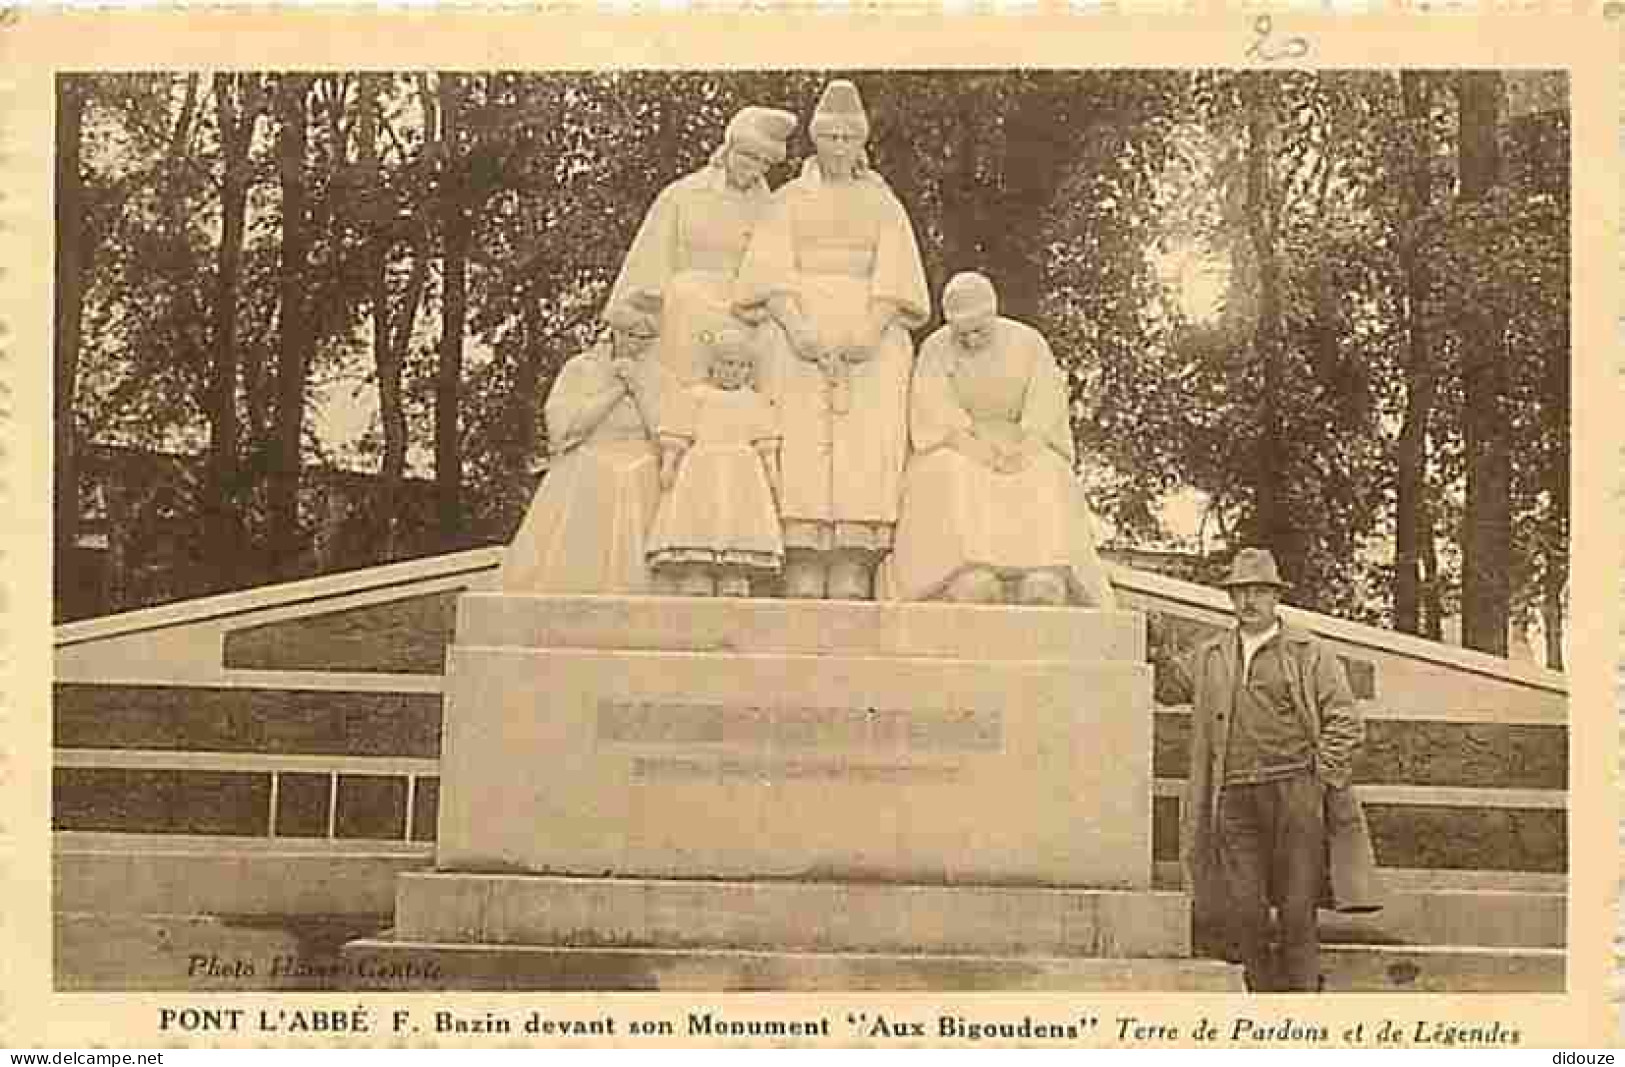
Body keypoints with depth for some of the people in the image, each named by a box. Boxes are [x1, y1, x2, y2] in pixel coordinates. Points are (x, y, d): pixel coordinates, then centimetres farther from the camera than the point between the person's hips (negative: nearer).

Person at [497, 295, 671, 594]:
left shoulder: (666, 379, 7)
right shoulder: (581, 369, 7)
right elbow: (561, 426, -7)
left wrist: (641, 386, -10)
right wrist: (614, 390, -8)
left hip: (639, 498, 0)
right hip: (582, 491, 0)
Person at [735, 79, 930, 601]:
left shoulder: (884, 205, 18)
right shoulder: (789, 199, 16)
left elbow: (893, 281, 4)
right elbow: (771, 274, 2)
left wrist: (868, 334, -16)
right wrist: (798, 330, -17)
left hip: (870, 337, 1)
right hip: (799, 331, -1)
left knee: (861, 454, -12)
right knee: (802, 450, -14)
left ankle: (851, 578, -19)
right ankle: (802, 584, -20)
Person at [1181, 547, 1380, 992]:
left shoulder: (1309, 654, 6)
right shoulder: (1210, 659, 16)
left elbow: (1346, 723, 1)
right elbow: (1202, 740, 19)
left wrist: (1315, 783, -7)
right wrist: (1197, 818, 14)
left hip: (1297, 796, -2)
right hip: (1236, 801, 3)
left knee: (1298, 910, -1)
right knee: (1245, 912, -2)